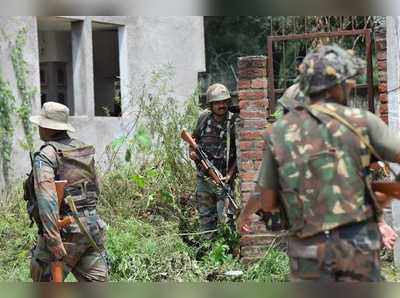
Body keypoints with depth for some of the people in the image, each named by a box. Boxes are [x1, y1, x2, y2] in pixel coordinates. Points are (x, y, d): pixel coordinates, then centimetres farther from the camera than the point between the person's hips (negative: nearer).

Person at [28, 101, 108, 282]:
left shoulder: (46, 156, -10)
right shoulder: (85, 151, 12)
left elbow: (46, 198, -23)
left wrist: (53, 240, -28)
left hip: (64, 232, -6)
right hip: (93, 227, 6)